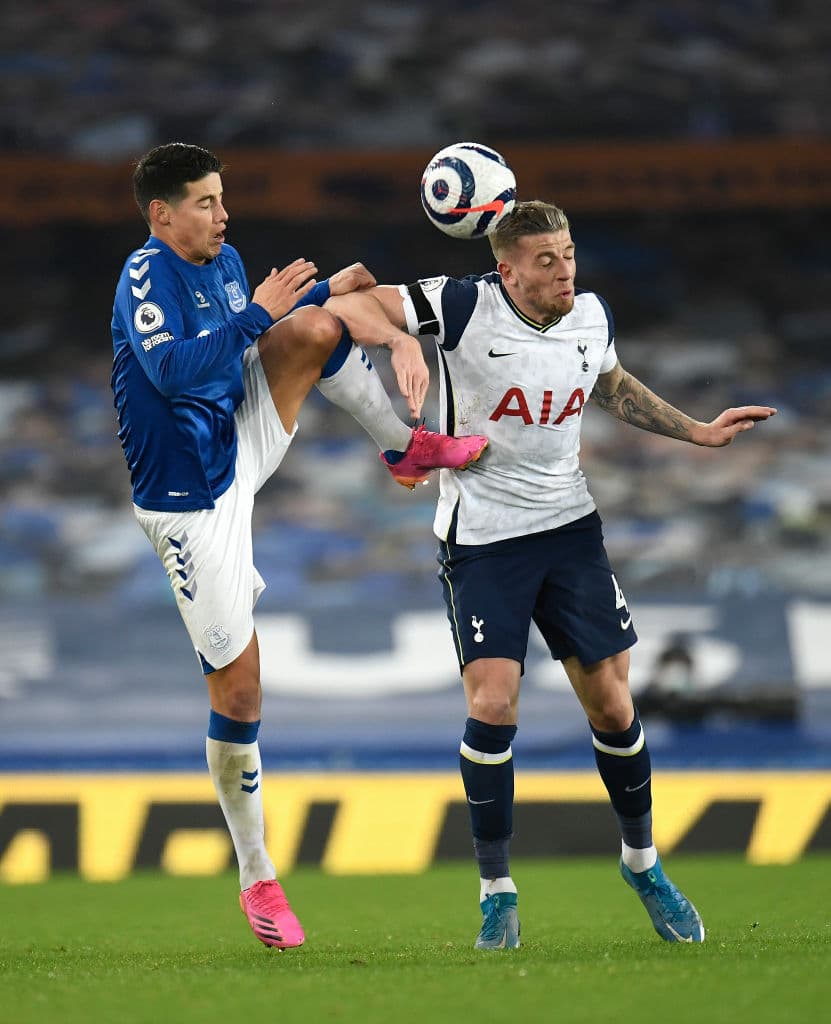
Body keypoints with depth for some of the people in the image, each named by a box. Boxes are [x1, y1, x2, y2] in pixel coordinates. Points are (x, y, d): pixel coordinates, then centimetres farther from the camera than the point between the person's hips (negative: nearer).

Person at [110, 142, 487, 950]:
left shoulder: (223, 263, 5)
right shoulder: (147, 276, -19)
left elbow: (259, 344, 23)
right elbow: (172, 369, -35)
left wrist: (324, 291, 8)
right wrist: (258, 314, -31)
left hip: (242, 447, 7)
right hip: (190, 500, -7)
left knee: (315, 327, -14)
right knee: (237, 687, -4)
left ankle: (406, 447, 7)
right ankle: (257, 880, 9)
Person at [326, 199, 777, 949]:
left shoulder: (593, 317, 1)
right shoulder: (464, 307, -15)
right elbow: (349, 306, -17)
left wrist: (698, 432, 21)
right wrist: (401, 343, -36)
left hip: (569, 526, 4)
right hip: (481, 535, -4)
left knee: (611, 704, 4)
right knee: (492, 704, -15)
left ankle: (641, 860, 28)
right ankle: (497, 893, -1)